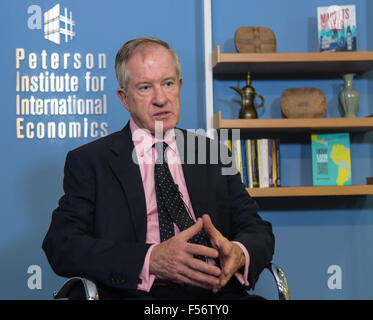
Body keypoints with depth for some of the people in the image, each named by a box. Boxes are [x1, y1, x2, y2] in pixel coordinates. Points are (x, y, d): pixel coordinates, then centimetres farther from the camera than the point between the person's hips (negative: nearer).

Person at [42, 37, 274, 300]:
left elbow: (258, 230, 14)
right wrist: (151, 259, -21)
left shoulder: (213, 154, 18)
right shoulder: (88, 161, 8)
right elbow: (61, 245, -5)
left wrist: (238, 253, -12)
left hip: (214, 291, 2)